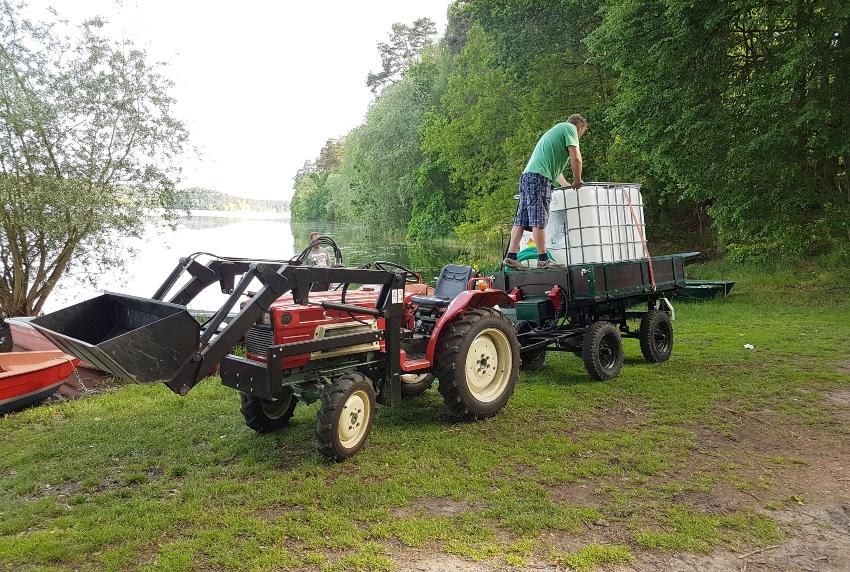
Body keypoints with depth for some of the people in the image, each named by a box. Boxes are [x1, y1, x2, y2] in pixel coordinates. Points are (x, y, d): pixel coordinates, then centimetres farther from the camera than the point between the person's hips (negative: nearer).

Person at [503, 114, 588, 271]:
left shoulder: (556, 130, 35)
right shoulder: (570, 128, 6)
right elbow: (576, 158, -6)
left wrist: (568, 185, 37)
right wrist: (577, 181, 7)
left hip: (526, 175, 9)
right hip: (539, 176, -9)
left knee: (521, 220, 3)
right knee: (539, 221, -11)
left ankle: (511, 256, -1)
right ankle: (542, 259, -11)